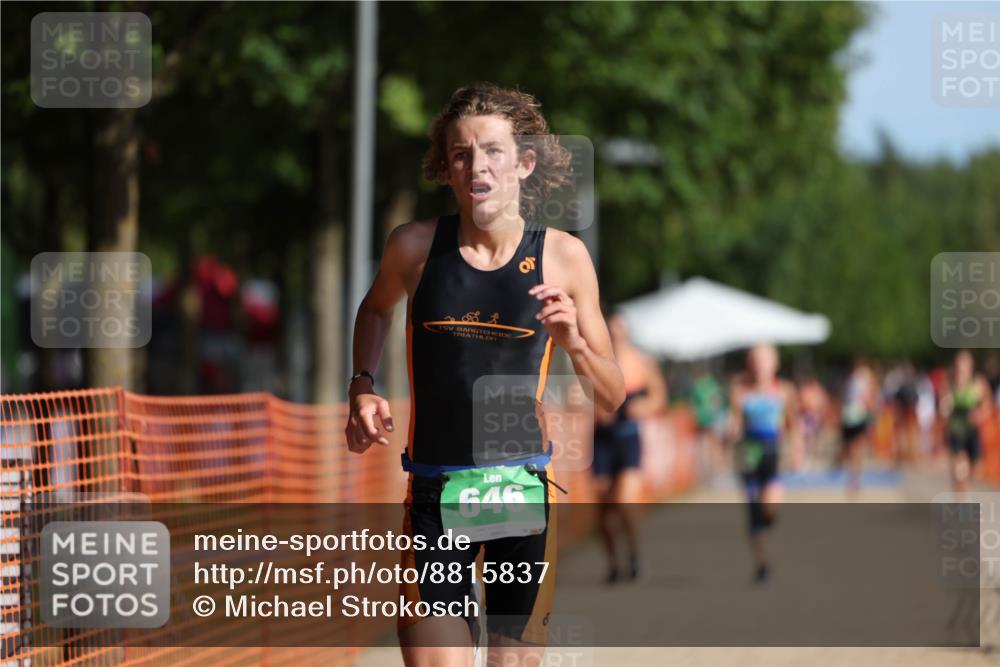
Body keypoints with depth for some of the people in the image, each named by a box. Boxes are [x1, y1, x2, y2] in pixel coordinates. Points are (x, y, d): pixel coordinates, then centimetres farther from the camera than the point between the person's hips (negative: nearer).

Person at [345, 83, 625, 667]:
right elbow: (377, 308, 24)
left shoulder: (563, 256, -2)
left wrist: (573, 343, -14)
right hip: (434, 488, -1)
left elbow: (612, 397, 5)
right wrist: (362, 389, 9)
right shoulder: (414, 247, -1)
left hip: (525, 487, 1)